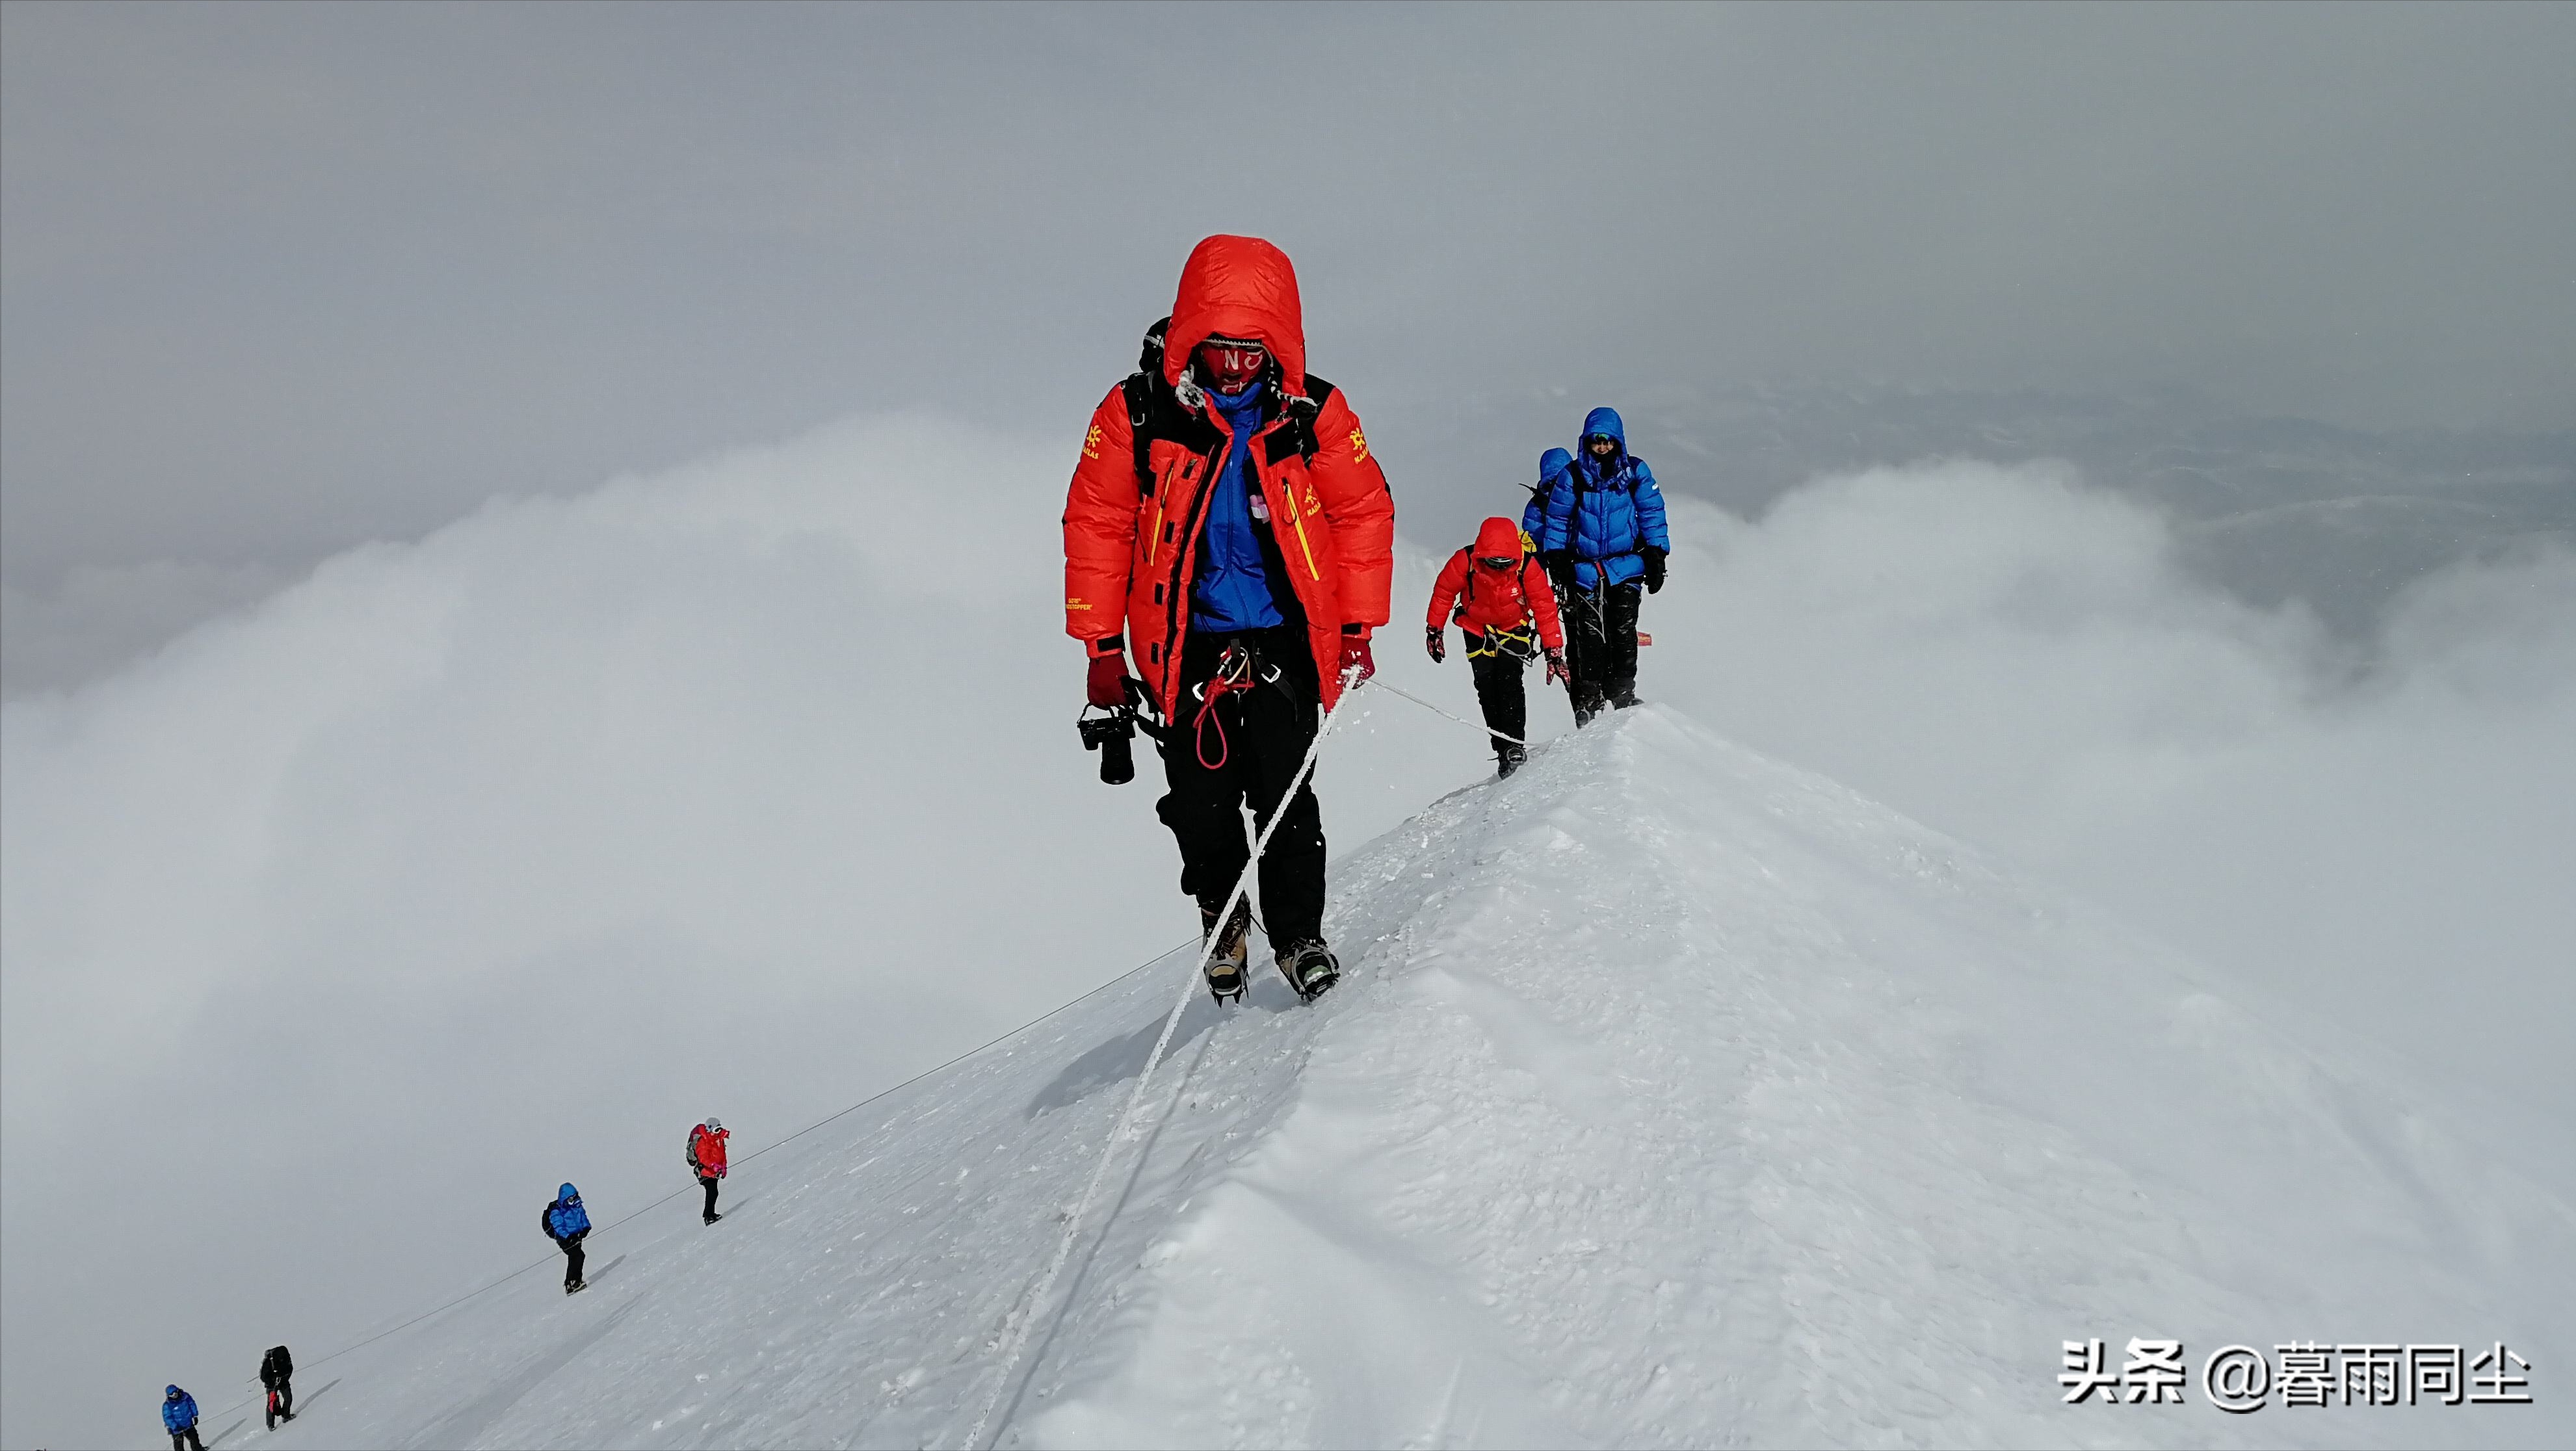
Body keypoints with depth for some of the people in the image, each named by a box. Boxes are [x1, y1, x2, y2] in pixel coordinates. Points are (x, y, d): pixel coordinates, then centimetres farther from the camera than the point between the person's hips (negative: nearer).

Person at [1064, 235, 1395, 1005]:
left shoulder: (1315, 416, -5)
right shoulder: (1136, 414, -8)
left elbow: (1364, 513, 5)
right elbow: (1096, 524, 0)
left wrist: (1357, 630, 4)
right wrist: (1102, 648, 0)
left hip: (1284, 635, 0)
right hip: (1185, 643, 1)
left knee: (1283, 793, -10)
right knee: (1200, 804, 3)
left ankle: (1300, 937, 8)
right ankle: (1222, 916, 31)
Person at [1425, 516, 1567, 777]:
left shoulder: (1528, 566, -29)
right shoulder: (1464, 562, -28)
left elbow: (1545, 608, -21)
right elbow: (1444, 591, -9)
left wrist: (1554, 651, -21)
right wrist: (1435, 630, -3)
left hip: (1513, 628, -2)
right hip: (1477, 628, 2)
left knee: (1509, 680, -20)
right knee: (1486, 688, -7)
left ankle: (1514, 746, -19)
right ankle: (1503, 749, -3)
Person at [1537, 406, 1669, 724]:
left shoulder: (1635, 472, 3)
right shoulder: (1572, 476, 2)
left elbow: (1652, 514, 8)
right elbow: (1556, 519, 9)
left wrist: (1656, 557, 4)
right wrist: (1556, 558, 4)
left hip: (1626, 564, 0)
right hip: (1585, 567, 0)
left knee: (1623, 629, -9)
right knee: (1589, 633, -8)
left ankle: (1623, 691, -2)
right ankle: (1589, 696, -4)